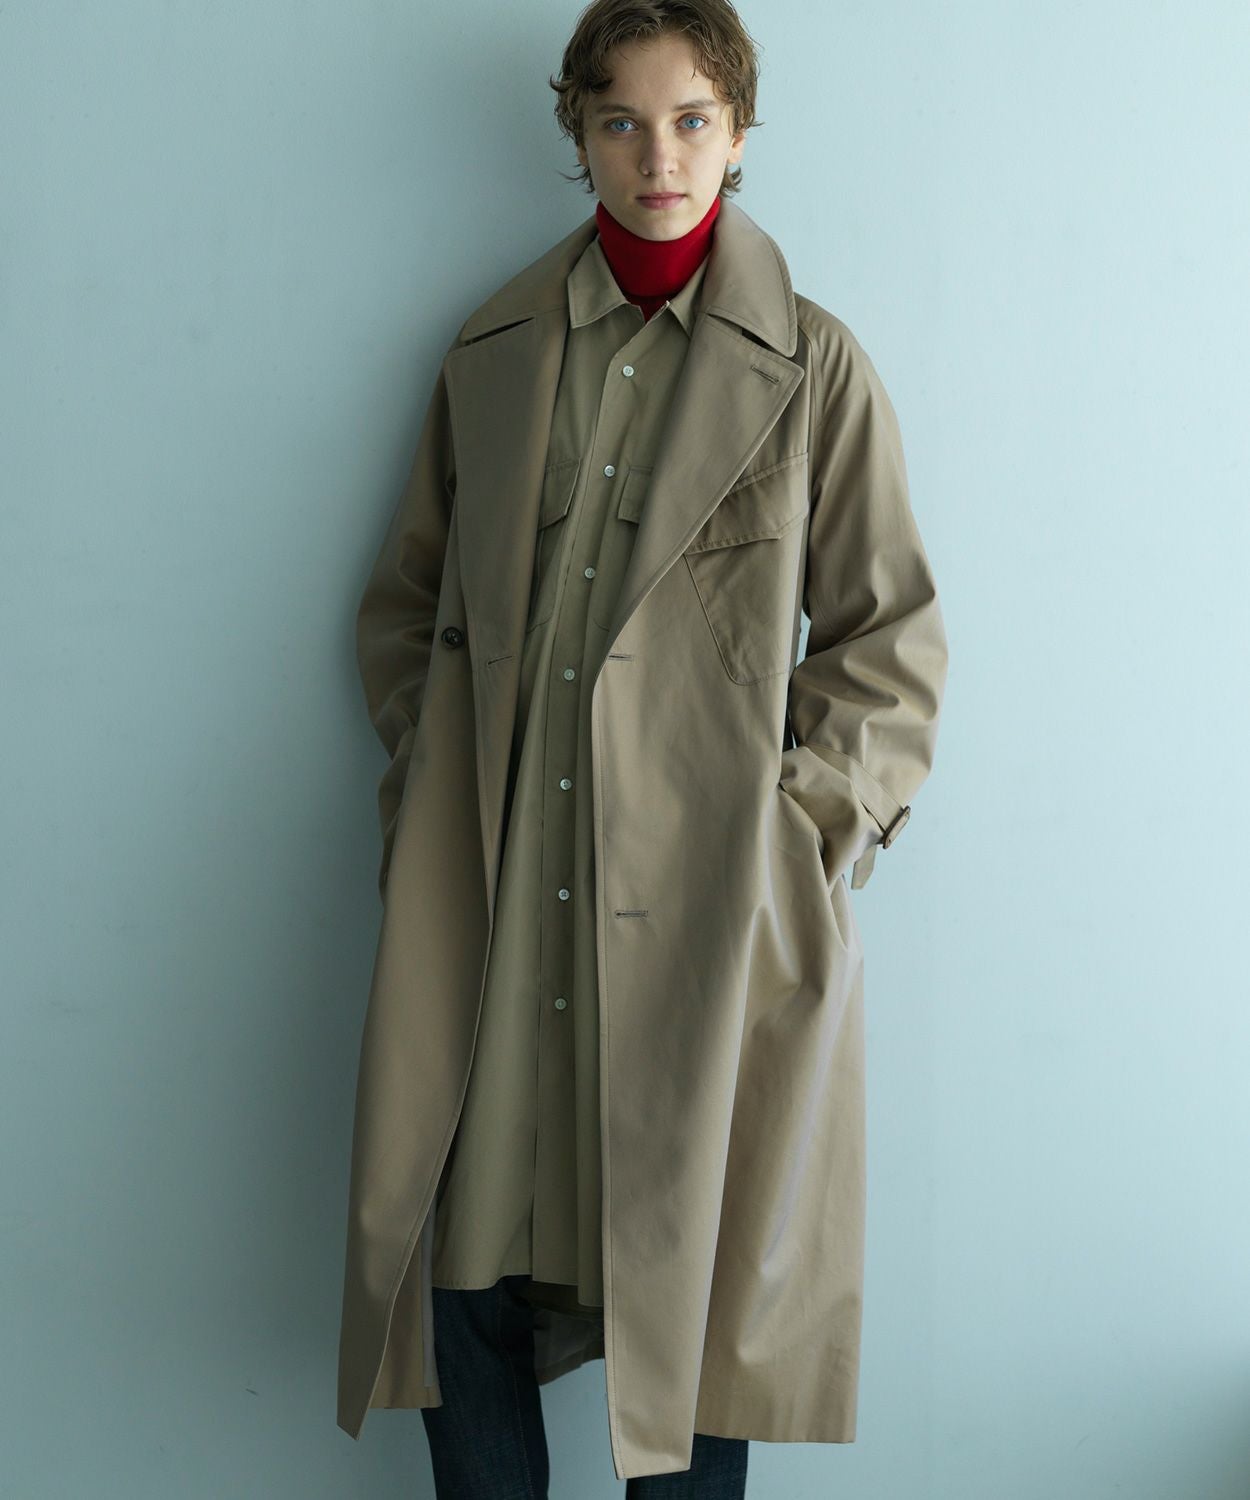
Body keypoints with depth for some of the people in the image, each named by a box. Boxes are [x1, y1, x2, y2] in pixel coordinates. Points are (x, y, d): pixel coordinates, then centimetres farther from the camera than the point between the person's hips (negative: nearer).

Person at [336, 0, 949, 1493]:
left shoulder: (811, 364, 5)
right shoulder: (493, 351, 12)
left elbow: (891, 644, 5)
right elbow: (405, 601, 19)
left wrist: (806, 836, -4)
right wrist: (427, 785, 7)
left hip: (705, 906, -2)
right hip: (487, 895, 2)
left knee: (694, 1297, 3)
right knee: (471, 1276, 4)